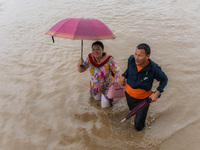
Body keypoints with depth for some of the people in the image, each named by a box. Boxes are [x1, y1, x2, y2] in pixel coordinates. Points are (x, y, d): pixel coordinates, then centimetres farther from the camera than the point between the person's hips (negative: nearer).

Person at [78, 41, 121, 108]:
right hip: (95, 85, 4)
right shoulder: (90, 58, -20)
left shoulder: (109, 59, -32)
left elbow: (118, 72, -30)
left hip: (106, 86, -4)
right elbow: (81, 70, -13)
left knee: (105, 106, 8)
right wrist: (80, 64, -35)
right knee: (97, 98, 28)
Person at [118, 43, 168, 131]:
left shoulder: (154, 69, -30)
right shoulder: (131, 59, -19)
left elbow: (164, 79, -10)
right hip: (129, 94, 4)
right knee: (132, 109, 34)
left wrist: (157, 93, -20)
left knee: (138, 126, 4)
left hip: (143, 99, -4)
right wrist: (123, 77, -9)